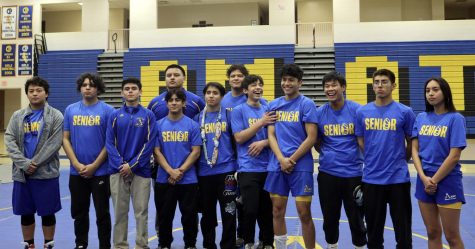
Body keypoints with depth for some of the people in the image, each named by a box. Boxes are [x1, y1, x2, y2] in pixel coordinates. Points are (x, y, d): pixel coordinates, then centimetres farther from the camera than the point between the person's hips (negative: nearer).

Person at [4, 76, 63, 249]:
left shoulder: (55, 116, -2)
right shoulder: (17, 116, 9)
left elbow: (54, 143, -10)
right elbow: (9, 140, 0)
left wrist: (35, 163, -14)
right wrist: (24, 163, -13)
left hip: (47, 173, -3)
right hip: (21, 173, 3)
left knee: (48, 212, 5)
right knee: (26, 213, 12)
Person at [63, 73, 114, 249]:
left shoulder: (107, 110, -5)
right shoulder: (70, 110, 6)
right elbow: (65, 139, 5)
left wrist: (94, 165, -11)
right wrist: (77, 164, -6)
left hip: (101, 171, -3)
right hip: (76, 172, 4)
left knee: (102, 213, 6)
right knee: (79, 213, 15)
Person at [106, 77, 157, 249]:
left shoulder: (148, 115, 2)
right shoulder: (115, 115, 6)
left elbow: (150, 143, -4)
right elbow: (110, 143, 2)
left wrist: (132, 165, -11)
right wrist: (120, 164, -10)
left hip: (141, 171, -1)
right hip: (118, 170, 2)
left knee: (141, 212, 4)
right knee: (120, 212, 8)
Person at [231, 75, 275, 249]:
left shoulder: (268, 110, 11)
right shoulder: (239, 110, -1)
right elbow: (239, 138, -10)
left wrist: (263, 143, -11)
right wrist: (261, 122, -13)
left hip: (268, 167, 4)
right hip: (248, 168, -4)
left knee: (267, 209, 10)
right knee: (250, 210, -3)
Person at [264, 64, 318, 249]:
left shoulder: (307, 104, -3)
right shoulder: (274, 105, 10)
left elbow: (311, 138, -8)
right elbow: (271, 134, 7)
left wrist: (292, 160, -10)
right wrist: (281, 159, -7)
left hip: (301, 166, -4)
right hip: (277, 165, 4)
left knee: (304, 213, -1)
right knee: (277, 211, 10)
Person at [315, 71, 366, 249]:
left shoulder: (357, 109, -6)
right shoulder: (319, 112, 0)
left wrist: (351, 155, -1)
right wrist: (329, 156, 1)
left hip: (353, 173, -2)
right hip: (327, 173, 2)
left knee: (356, 218, 10)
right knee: (330, 218, 15)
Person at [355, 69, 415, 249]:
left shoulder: (405, 112, -4)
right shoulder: (362, 112, 2)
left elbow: (411, 142, 7)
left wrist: (400, 161, 9)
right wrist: (374, 160, 7)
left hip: (398, 178, -2)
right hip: (371, 178, 2)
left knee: (402, 227, 9)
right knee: (373, 226, 15)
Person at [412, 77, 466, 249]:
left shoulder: (455, 118, -8)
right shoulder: (421, 118, 6)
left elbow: (454, 157, -13)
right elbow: (415, 150, 4)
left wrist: (434, 180, -10)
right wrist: (424, 178, -9)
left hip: (447, 182, -4)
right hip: (424, 182, 4)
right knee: (432, 233, 14)